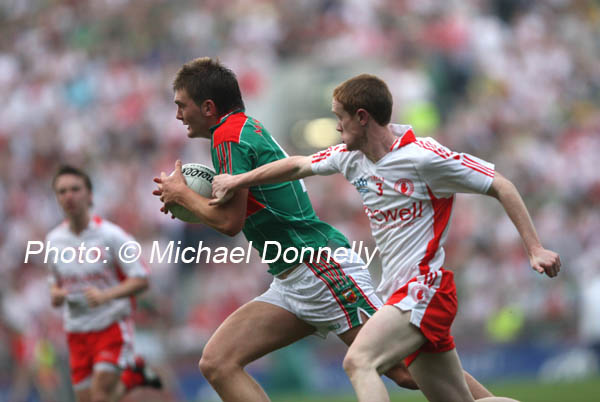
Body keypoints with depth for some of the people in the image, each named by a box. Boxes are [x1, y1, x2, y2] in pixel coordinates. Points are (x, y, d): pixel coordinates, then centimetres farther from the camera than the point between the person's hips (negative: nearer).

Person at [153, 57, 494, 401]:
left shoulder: (230, 136, -10)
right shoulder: (250, 129, 19)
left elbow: (230, 221, -15)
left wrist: (181, 194, 0)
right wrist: (190, 201, 15)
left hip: (323, 269, -10)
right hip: (292, 282, 10)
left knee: (406, 369, -13)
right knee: (217, 363, -1)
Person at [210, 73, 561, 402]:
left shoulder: (424, 157, -14)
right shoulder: (352, 157, 9)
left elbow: (501, 186, -11)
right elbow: (299, 166, 26)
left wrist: (535, 249, -16)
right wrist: (237, 181, 27)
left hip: (425, 289, -8)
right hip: (402, 292, 8)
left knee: (359, 361, -27)